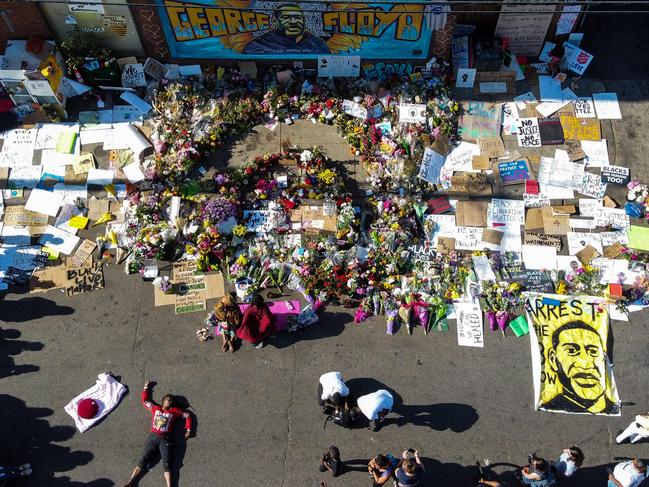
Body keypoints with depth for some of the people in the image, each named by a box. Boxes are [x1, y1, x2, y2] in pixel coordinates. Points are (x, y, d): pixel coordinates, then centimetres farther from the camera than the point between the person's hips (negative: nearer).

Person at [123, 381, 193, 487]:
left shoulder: (174, 411, 15)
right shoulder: (155, 408, 18)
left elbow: (187, 415, 18)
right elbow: (145, 400, 28)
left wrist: (188, 430, 12)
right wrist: (146, 388, 31)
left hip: (165, 439, -1)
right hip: (153, 436, 1)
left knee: (166, 463, -12)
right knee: (143, 460, -6)